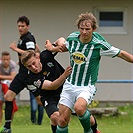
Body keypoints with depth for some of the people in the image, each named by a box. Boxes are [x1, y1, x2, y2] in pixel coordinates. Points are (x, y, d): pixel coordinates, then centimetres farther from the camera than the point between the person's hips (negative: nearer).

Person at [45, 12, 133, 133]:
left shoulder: (99, 45, -16)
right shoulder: (72, 39, -3)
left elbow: (121, 54, -6)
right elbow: (64, 47, 21)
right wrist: (52, 48, 6)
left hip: (87, 86, -4)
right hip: (70, 85, 4)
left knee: (79, 108, -33)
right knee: (63, 120, -1)